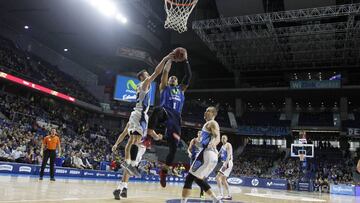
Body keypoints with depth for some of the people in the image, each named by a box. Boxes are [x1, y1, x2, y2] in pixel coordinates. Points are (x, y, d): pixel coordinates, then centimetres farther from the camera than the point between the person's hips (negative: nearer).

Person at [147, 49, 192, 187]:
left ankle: (164, 171, 13)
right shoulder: (164, 87, 24)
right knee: (158, 110, -43)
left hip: (176, 117, 3)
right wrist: (171, 59, 17)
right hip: (165, 112, -3)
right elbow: (165, 72, 12)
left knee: (174, 146, -6)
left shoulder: (181, 89, 32)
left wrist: (185, 60, 17)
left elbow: (188, 76, 23)